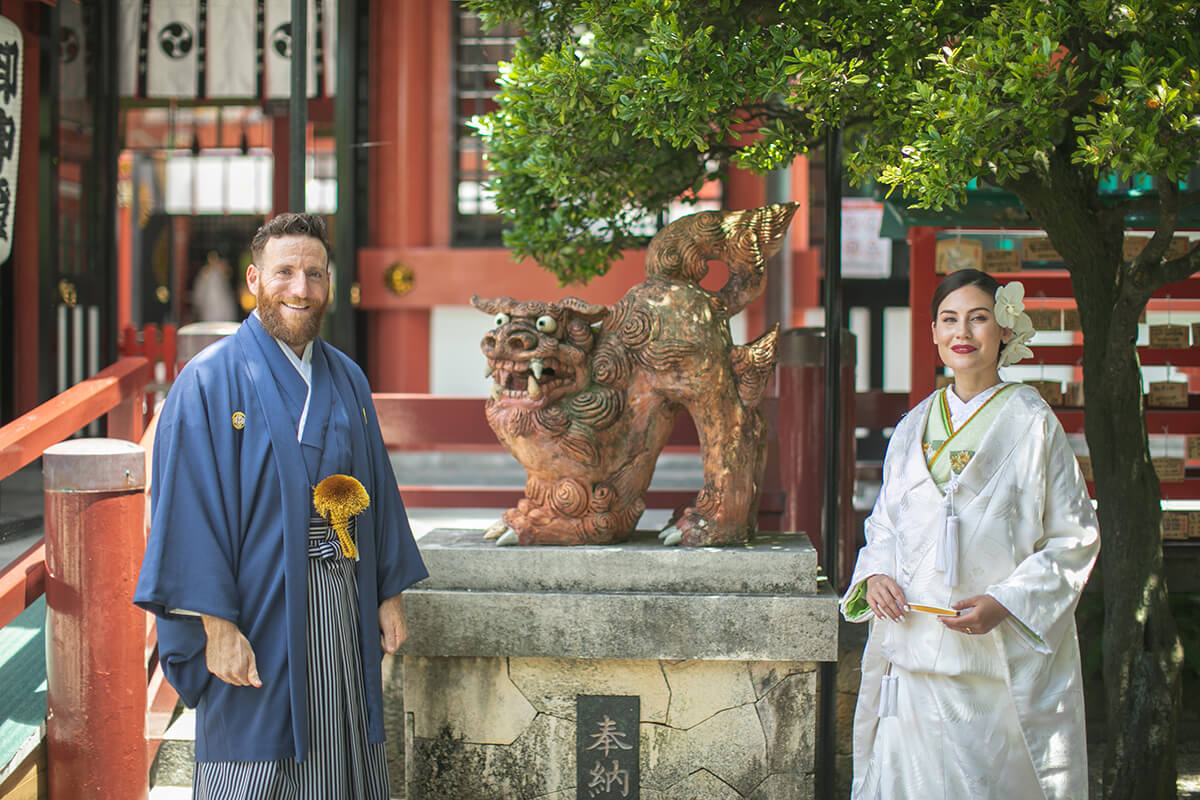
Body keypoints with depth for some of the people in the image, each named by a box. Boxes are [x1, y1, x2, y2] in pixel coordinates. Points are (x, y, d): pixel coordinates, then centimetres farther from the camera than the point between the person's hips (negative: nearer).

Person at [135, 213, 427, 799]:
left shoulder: (346, 380, 11)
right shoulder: (211, 381, -8)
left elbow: (377, 488, 16)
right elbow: (190, 509, -13)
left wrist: (389, 593, 11)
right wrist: (216, 623, -19)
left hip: (344, 612, 6)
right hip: (258, 614, -6)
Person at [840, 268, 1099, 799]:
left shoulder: (1031, 422, -2)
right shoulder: (913, 427, 12)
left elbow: (1075, 538, -3)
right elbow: (884, 526, 19)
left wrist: (1005, 603, -15)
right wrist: (874, 576, -3)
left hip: (1002, 660, -4)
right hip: (914, 652, 4)